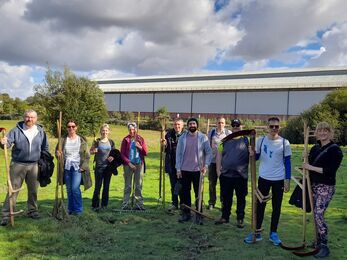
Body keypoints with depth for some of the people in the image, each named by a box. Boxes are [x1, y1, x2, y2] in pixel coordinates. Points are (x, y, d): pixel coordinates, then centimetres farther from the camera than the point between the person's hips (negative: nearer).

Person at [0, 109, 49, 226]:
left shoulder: (41, 132, 5)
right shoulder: (16, 130, -1)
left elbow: (45, 148, 13)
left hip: (34, 165, 2)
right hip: (18, 164, -2)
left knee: (33, 190, 12)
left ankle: (32, 211, 27)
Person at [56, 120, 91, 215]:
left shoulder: (82, 140, 4)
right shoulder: (63, 139, 7)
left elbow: (87, 155, 2)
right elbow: (57, 150, 7)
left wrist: (84, 166, -8)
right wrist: (58, 153, -18)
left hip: (78, 167, -2)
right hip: (67, 167, 3)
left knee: (75, 188, -10)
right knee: (69, 189, 9)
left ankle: (78, 209, 4)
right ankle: (70, 209, 22)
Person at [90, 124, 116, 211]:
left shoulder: (111, 142, 7)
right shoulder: (97, 141, 0)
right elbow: (90, 152, 6)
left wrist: (112, 157, -6)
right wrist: (94, 151, -16)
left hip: (108, 166, 3)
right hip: (99, 166, -3)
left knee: (106, 186, 8)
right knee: (98, 186, -3)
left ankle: (104, 205, 18)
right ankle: (95, 205, 8)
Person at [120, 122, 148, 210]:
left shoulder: (140, 139, 7)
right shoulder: (126, 140, 3)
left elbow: (146, 152, 7)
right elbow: (122, 154, 1)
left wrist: (140, 147, -12)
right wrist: (129, 163, -9)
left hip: (139, 164, 2)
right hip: (128, 165, -2)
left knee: (139, 186, 5)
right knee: (127, 186, 3)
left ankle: (139, 204, 11)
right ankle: (125, 204, 9)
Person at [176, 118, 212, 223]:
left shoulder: (203, 137, -1)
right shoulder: (182, 138, 4)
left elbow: (209, 152, 0)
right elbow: (178, 153, 4)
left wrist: (206, 165, -11)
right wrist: (178, 169, -1)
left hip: (198, 170, -2)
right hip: (184, 170, 2)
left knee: (198, 193, 5)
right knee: (185, 193, 7)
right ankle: (186, 213, 18)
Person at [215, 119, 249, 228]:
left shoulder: (246, 140, 1)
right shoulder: (225, 140, 9)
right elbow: (219, 154, 11)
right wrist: (218, 169, 5)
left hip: (241, 175, -2)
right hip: (225, 174, 3)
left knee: (241, 198, 7)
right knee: (226, 198, 12)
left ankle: (240, 219, 20)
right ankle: (225, 217, 26)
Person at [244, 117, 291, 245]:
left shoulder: (284, 143, -5)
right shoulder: (261, 140, -1)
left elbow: (287, 162, -1)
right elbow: (257, 157, 8)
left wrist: (287, 179, -6)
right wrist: (252, 154, -15)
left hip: (279, 179, -1)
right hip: (263, 178, 1)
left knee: (276, 207, 9)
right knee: (260, 205, 6)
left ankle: (273, 233, 23)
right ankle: (257, 232, 17)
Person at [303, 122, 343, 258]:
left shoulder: (335, 149, -10)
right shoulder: (315, 148, 10)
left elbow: (330, 170, -20)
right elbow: (309, 164, 21)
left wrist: (311, 167, -19)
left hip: (326, 187, -7)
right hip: (314, 185, 7)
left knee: (319, 214, -13)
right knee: (316, 214, 11)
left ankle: (324, 246, -1)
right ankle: (319, 241, 25)